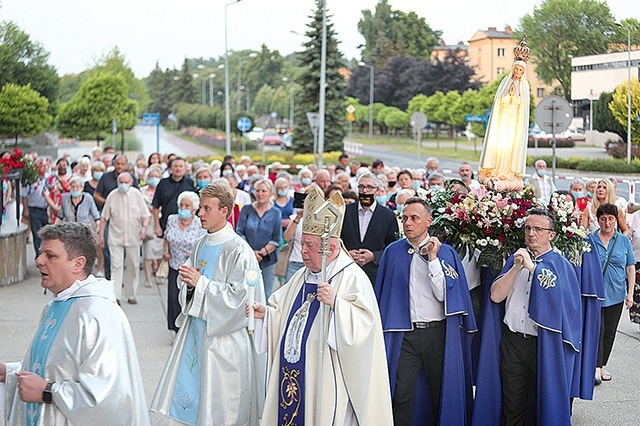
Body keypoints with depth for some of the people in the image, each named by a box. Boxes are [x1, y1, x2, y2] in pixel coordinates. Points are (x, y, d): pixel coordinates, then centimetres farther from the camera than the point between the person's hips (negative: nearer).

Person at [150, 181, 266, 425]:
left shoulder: (238, 250, -15)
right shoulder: (201, 244, 8)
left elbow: (238, 295, -21)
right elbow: (188, 283, 17)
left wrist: (200, 283, -19)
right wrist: (187, 281, -7)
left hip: (223, 335, -7)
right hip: (196, 328, 7)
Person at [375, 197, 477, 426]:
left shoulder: (445, 252, 1)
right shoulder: (392, 252, 6)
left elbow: (444, 295, -9)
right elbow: (383, 295, 10)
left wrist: (433, 259, -14)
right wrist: (382, 332, 5)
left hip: (438, 333, -1)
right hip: (403, 335, 1)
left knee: (442, 394, 8)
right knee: (401, 396, -2)